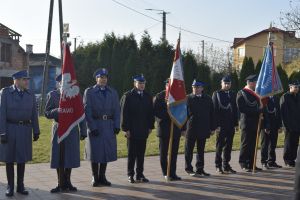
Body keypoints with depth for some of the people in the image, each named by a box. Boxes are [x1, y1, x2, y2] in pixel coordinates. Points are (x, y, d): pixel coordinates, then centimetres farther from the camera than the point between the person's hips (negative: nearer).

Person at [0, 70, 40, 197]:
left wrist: (36, 131, 4)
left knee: (22, 158, 8)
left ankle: (20, 186, 18)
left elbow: (34, 114, 7)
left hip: (25, 129, 3)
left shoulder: (30, 95, 5)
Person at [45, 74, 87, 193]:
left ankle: (67, 182, 20)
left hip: (72, 130, 1)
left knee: (70, 156, 5)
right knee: (58, 157, 1)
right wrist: (57, 110, -20)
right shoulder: (52, 95, 4)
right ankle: (61, 184, 13)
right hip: (59, 129, -1)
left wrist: (83, 131, 3)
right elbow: (47, 113, 0)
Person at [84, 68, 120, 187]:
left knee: (107, 151, 6)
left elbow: (116, 110, 8)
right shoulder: (89, 92, 2)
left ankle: (102, 177, 17)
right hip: (95, 126, -3)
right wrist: (92, 127, -12)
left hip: (109, 126, 3)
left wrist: (117, 126, -2)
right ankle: (95, 178, 12)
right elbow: (87, 111, -5)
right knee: (95, 152, 1)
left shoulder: (113, 92, 12)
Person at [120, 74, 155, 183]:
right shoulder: (127, 96, -3)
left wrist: (150, 126, 6)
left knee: (141, 154, 8)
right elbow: (124, 113, -7)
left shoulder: (148, 96, 11)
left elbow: (151, 112, 13)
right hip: (132, 131, -4)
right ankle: (130, 175, 11)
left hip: (143, 130, 4)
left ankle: (140, 174, 15)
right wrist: (126, 128, -11)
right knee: (132, 154, 3)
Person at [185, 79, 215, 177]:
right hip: (191, 128, -3)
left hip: (203, 129, 3)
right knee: (189, 149, 4)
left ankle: (200, 169, 18)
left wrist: (212, 128, 5)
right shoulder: (188, 98, -2)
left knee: (201, 150, 10)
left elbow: (211, 114, 8)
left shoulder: (208, 99, 6)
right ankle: (189, 168, 15)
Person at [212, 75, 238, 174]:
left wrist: (236, 123, 6)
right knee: (219, 146, 3)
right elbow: (215, 110, -7)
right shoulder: (216, 94, -1)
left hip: (231, 125, 4)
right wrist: (217, 124, -13)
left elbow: (235, 110, 14)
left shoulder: (233, 95, 13)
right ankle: (218, 166, 10)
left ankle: (226, 166, 16)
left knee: (228, 146, 8)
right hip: (221, 125, -4)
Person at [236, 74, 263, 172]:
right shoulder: (241, 93, -6)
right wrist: (256, 110, -17)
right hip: (246, 123, -7)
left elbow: (259, 106, 24)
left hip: (255, 123, 7)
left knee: (253, 144, 8)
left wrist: (260, 109, 1)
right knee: (245, 144, -3)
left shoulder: (255, 93, 17)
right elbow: (241, 109, -16)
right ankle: (244, 164, 4)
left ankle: (251, 164, 14)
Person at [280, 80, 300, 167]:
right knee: (289, 143, 1)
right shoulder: (285, 97, -6)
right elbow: (283, 111, -11)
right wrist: (286, 124, -16)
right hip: (289, 125, -6)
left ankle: (292, 159, 16)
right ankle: (288, 160, 8)